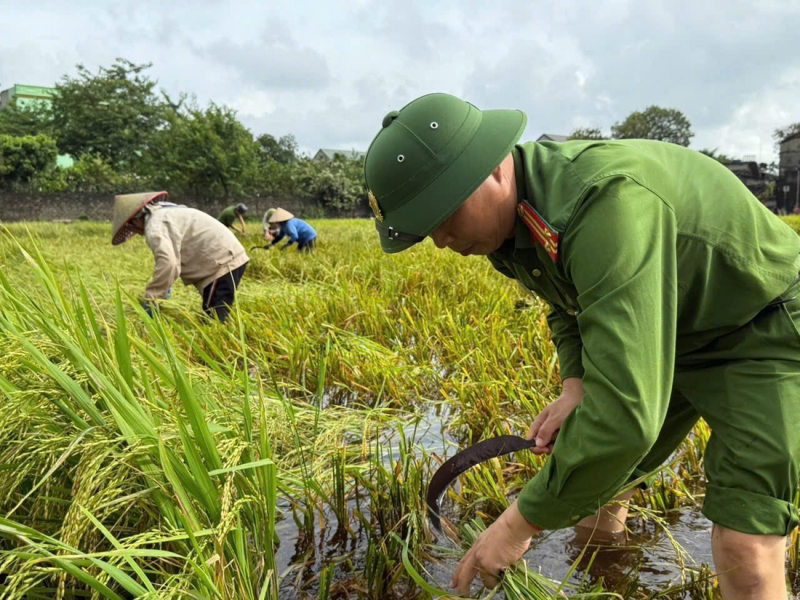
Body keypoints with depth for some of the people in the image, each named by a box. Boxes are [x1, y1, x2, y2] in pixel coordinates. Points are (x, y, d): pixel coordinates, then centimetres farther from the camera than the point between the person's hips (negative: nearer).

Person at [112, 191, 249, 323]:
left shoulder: (154, 224, -10)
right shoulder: (165, 212, 23)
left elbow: (167, 262, -26)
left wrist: (150, 300, -20)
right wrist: (165, 286, 27)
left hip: (222, 262, -10)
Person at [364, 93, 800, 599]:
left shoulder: (609, 202, -39)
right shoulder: (517, 216, -9)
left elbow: (625, 412, -43)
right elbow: (570, 306, 10)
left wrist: (523, 521, -30)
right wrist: (576, 385, -10)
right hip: (670, 334, 8)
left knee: (745, 556, -17)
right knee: (588, 481, 12)